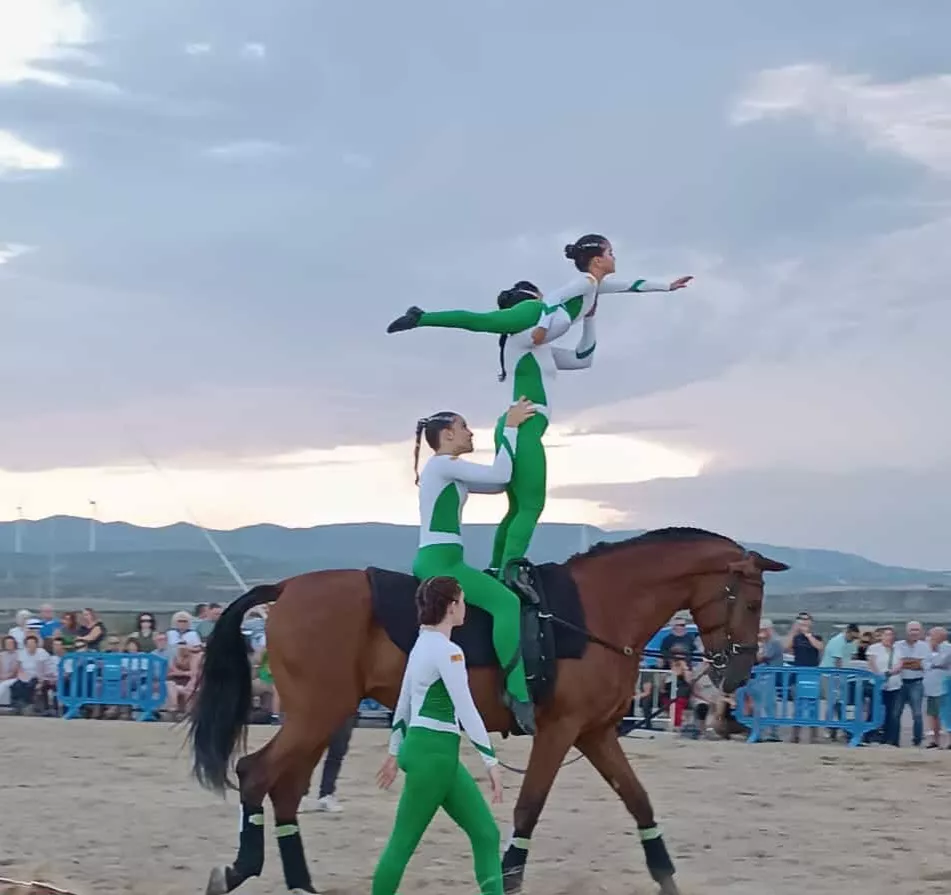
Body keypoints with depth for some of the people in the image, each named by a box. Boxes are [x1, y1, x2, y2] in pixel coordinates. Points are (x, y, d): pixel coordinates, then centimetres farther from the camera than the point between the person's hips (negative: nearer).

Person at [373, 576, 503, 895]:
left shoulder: (422, 645, 12)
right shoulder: (448, 652, -16)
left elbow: (403, 704, 19)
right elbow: (466, 711, -19)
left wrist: (394, 753, 26)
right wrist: (491, 761, -18)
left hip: (422, 747, 10)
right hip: (434, 753, -10)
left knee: (485, 833, 6)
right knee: (403, 843, -1)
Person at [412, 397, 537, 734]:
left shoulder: (448, 471, 22)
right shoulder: (443, 465, -8)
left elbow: (498, 484, 22)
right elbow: (500, 475, -15)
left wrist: (512, 429, 20)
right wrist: (511, 427, -7)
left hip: (437, 560, 11)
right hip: (439, 561, -11)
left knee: (501, 601, 18)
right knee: (507, 602, -23)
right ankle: (519, 695, -28)